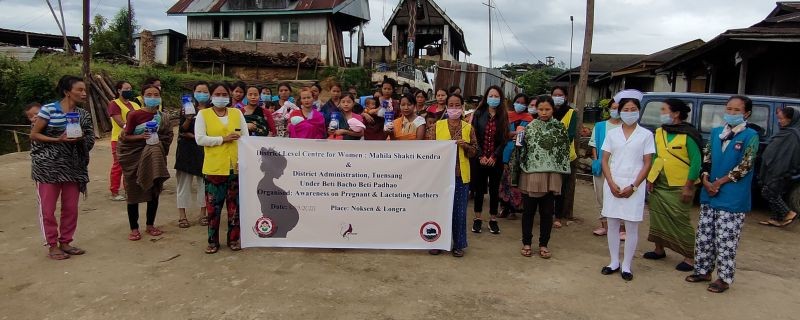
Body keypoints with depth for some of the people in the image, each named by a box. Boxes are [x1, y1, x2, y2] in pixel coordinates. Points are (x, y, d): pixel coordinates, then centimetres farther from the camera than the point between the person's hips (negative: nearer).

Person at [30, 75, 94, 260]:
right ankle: (52, 246, 14)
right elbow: (34, 135, -7)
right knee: (48, 208, 2)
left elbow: (89, 141, 9)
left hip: (73, 166, 5)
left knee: (71, 208, 9)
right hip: (48, 166, -4)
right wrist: (58, 139, -19)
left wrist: (81, 138, -13)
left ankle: (65, 242, 23)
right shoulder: (48, 110, -9)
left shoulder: (83, 115, 5)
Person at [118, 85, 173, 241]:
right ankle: (134, 228, 14)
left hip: (154, 159, 3)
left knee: (154, 192, 8)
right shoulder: (134, 115, -9)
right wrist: (141, 136, -21)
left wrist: (158, 141, -10)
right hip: (134, 158, -3)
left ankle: (150, 225, 24)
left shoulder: (163, 117, 2)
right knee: (133, 193, 3)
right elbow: (125, 136, -6)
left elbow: (167, 137, 8)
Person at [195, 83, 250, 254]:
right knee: (213, 206, 1)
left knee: (235, 204, 8)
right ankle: (213, 241, 14)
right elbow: (200, 139, -7)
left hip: (236, 166, 2)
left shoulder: (237, 113, 10)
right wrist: (223, 139, -13)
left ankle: (234, 238, 19)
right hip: (214, 167, -2)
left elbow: (245, 137, 5)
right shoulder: (203, 114, 3)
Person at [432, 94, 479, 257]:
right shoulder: (438, 125, 4)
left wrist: (465, 146, -12)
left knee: (459, 211, 6)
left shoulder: (468, 128, 6)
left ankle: (459, 245, 18)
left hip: (461, 175, 0)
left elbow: (476, 151, 5)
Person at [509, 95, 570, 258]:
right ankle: (526, 243, 21)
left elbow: (564, 150, 5)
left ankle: (543, 244, 21)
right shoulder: (529, 127, 1)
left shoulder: (559, 127, 2)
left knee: (547, 212, 8)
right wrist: (515, 171, -2)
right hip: (530, 174, 0)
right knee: (528, 210, 8)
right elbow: (521, 149, 4)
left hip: (551, 176, 0)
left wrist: (561, 173, 2)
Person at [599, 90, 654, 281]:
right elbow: (605, 160, 5)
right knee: (612, 224, 8)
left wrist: (633, 187, -10)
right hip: (612, 185, 2)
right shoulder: (612, 134, 6)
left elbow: (647, 164, -2)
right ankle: (614, 262, 20)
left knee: (631, 227, 3)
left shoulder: (646, 135, 0)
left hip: (634, 186, -2)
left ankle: (626, 266, 13)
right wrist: (611, 183, -8)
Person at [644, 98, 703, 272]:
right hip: (659, 185, 7)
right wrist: (650, 179, 8)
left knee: (681, 221, -2)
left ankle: (689, 257, 9)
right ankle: (659, 249, 29)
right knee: (658, 218, 14)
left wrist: (688, 187, -15)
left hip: (679, 187, -7)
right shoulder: (659, 132, 8)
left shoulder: (688, 135, -12)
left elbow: (696, 161, -13)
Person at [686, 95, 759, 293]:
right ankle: (703, 270, 27)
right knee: (704, 236, 13)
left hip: (732, 200, -6)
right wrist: (706, 181, -5)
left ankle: (724, 278, 13)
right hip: (709, 196, 6)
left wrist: (719, 183, -13)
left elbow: (745, 166, -13)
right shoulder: (716, 133, 9)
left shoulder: (750, 136, -7)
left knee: (726, 241, 0)